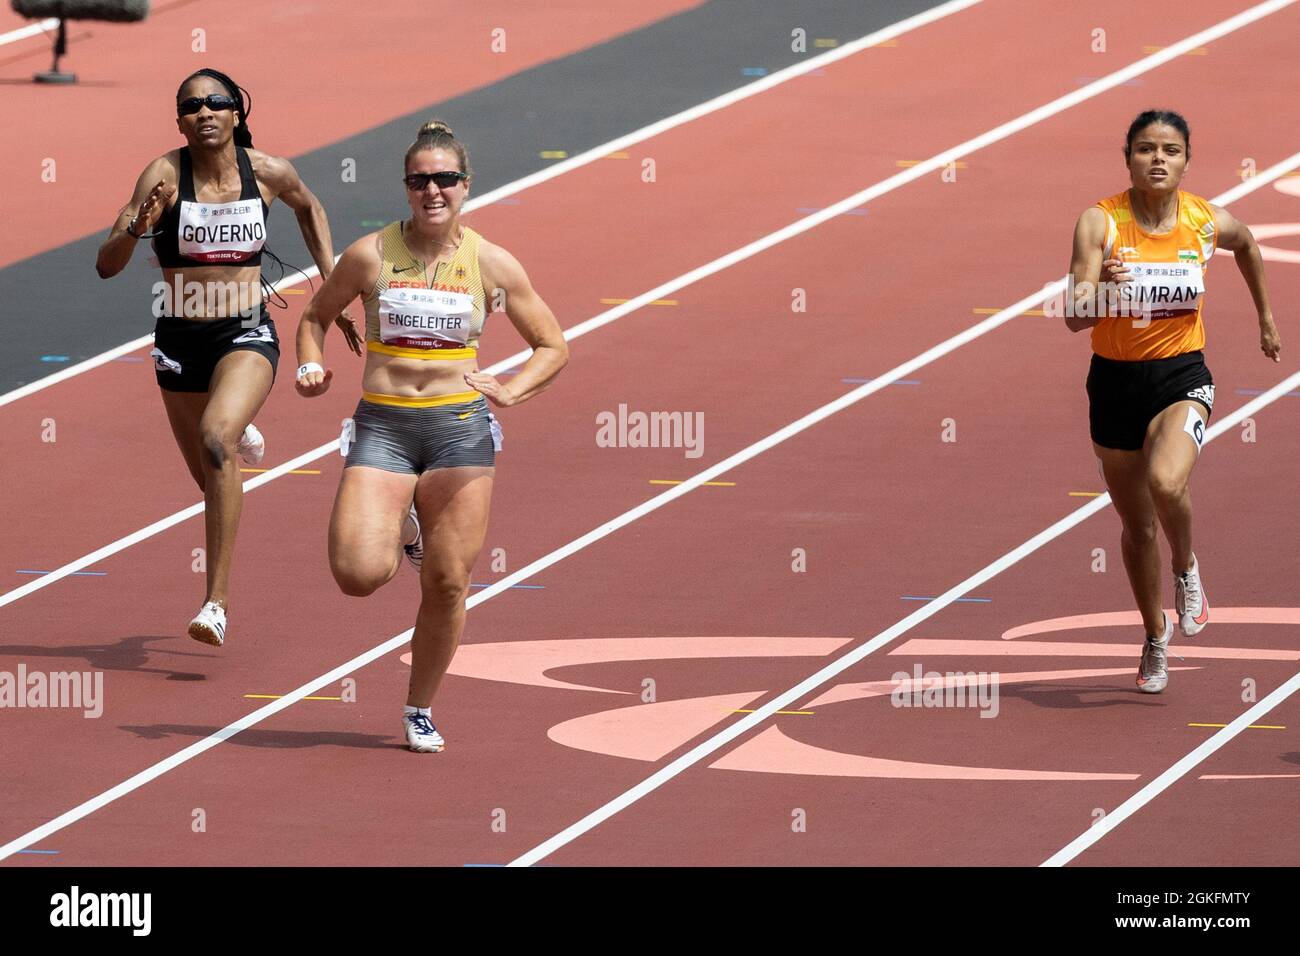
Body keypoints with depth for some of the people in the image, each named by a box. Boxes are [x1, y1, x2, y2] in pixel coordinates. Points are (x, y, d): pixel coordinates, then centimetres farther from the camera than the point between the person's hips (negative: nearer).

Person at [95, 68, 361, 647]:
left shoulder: (268, 173, -7)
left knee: (216, 439, -30)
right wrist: (136, 229, -36)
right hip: (180, 340, 2)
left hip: (247, 336, -2)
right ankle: (242, 438, 60)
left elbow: (309, 208, 18)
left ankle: (217, 602, -28)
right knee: (212, 480, 17)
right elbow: (106, 266, -16)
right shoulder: (165, 174, -12)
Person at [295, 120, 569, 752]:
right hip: (381, 426, 0)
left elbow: (552, 346, 9)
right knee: (359, 575, -17)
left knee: (447, 585, 1)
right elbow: (316, 316, 15)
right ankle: (400, 533, 20)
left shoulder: (491, 265, 1)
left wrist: (508, 392, -9)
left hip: (459, 426, 0)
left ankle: (420, 711, 21)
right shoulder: (370, 255, -1)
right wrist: (311, 367, -5)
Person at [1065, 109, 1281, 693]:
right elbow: (1075, 318, -20)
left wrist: (1265, 319, 27)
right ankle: (1155, 635, 38)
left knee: (1166, 484, -30)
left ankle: (1187, 569, 2)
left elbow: (1247, 246, 17)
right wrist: (1101, 289, -41)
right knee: (1136, 525, 13)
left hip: (1182, 378, -1)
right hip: (1114, 382, 1)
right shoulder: (1100, 222, -14)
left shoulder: (1209, 224, -9)